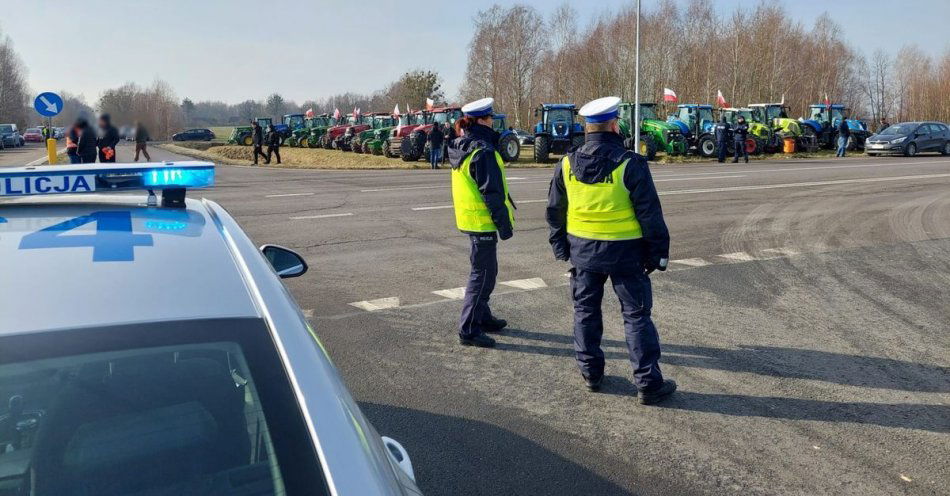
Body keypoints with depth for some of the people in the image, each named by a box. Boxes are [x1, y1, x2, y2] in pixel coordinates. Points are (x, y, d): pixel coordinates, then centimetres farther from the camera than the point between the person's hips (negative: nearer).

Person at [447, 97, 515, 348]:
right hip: (482, 221, -10)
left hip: (468, 219, 10)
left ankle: (482, 317, 34)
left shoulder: (461, 148, 11)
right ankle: (469, 330, 0)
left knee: (484, 270, 21)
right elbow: (492, 192, -21)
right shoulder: (483, 151, -20)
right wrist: (504, 222, -14)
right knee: (483, 273, -3)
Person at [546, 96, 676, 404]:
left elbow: (555, 211, 8)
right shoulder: (630, 164, -15)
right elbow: (650, 213, -12)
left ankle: (590, 373, 26)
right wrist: (658, 252, -2)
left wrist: (560, 246, 19)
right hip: (625, 252, -4)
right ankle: (648, 383, 10)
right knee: (636, 315, 5)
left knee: (586, 311, 17)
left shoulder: (567, 165, -1)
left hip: (583, 250, 4)